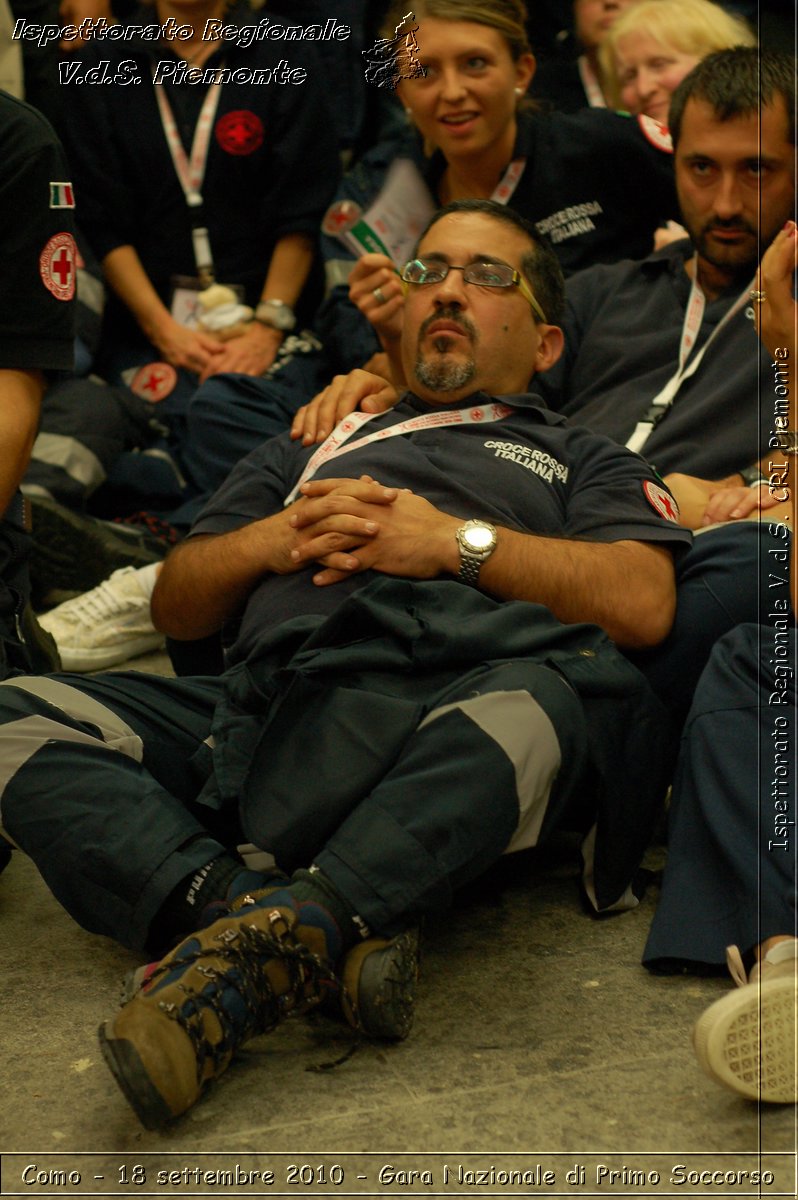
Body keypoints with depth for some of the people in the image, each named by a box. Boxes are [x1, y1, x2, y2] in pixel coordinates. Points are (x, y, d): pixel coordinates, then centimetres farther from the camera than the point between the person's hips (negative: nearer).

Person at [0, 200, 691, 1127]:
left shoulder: (579, 460, 30)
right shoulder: (309, 449, 38)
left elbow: (642, 604, 9)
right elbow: (174, 604, 31)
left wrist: (457, 540, 3)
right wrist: (273, 538, 11)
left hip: (443, 703, -3)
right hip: (263, 705, 4)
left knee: (542, 706, -39)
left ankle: (275, 940, -49)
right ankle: (232, 908, -39)